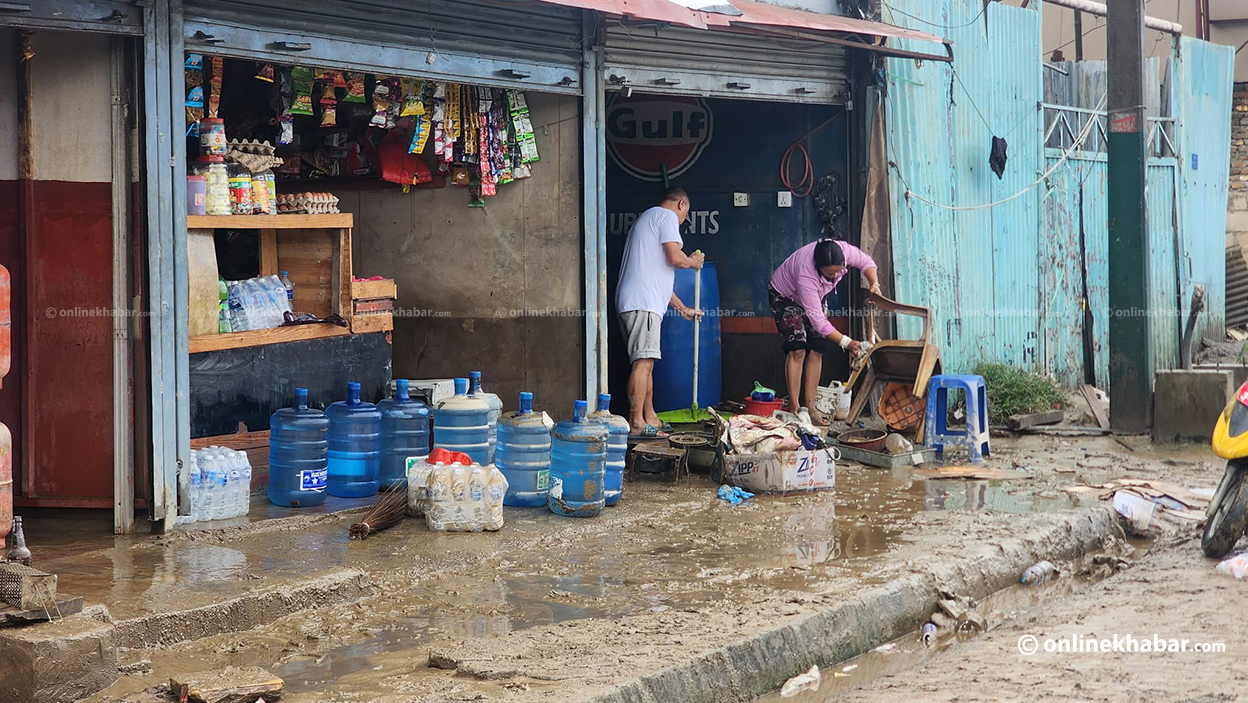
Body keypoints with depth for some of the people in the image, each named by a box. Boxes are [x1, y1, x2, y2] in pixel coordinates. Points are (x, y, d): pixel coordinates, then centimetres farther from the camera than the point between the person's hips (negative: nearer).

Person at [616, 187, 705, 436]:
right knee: (643, 361, -13)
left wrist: (682, 308, 37)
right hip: (643, 303, -10)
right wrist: (693, 261, 9)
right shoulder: (667, 216, 0)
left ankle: (650, 418, 19)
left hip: (631, 303, 10)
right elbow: (675, 258, -13)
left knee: (645, 363, 14)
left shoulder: (647, 219, 31)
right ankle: (637, 422, -17)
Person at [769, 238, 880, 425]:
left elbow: (866, 262, -8)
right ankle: (794, 410, -17)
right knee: (797, 350, -18)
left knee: (816, 351, -3)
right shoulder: (806, 275, -44)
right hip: (785, 296, -6)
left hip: (815, 296, 6)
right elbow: (817, 320, -39)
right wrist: (846, 342, -40)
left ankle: (810, 409, -2)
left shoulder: (844, 251, -32)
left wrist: (874, 284, -25)